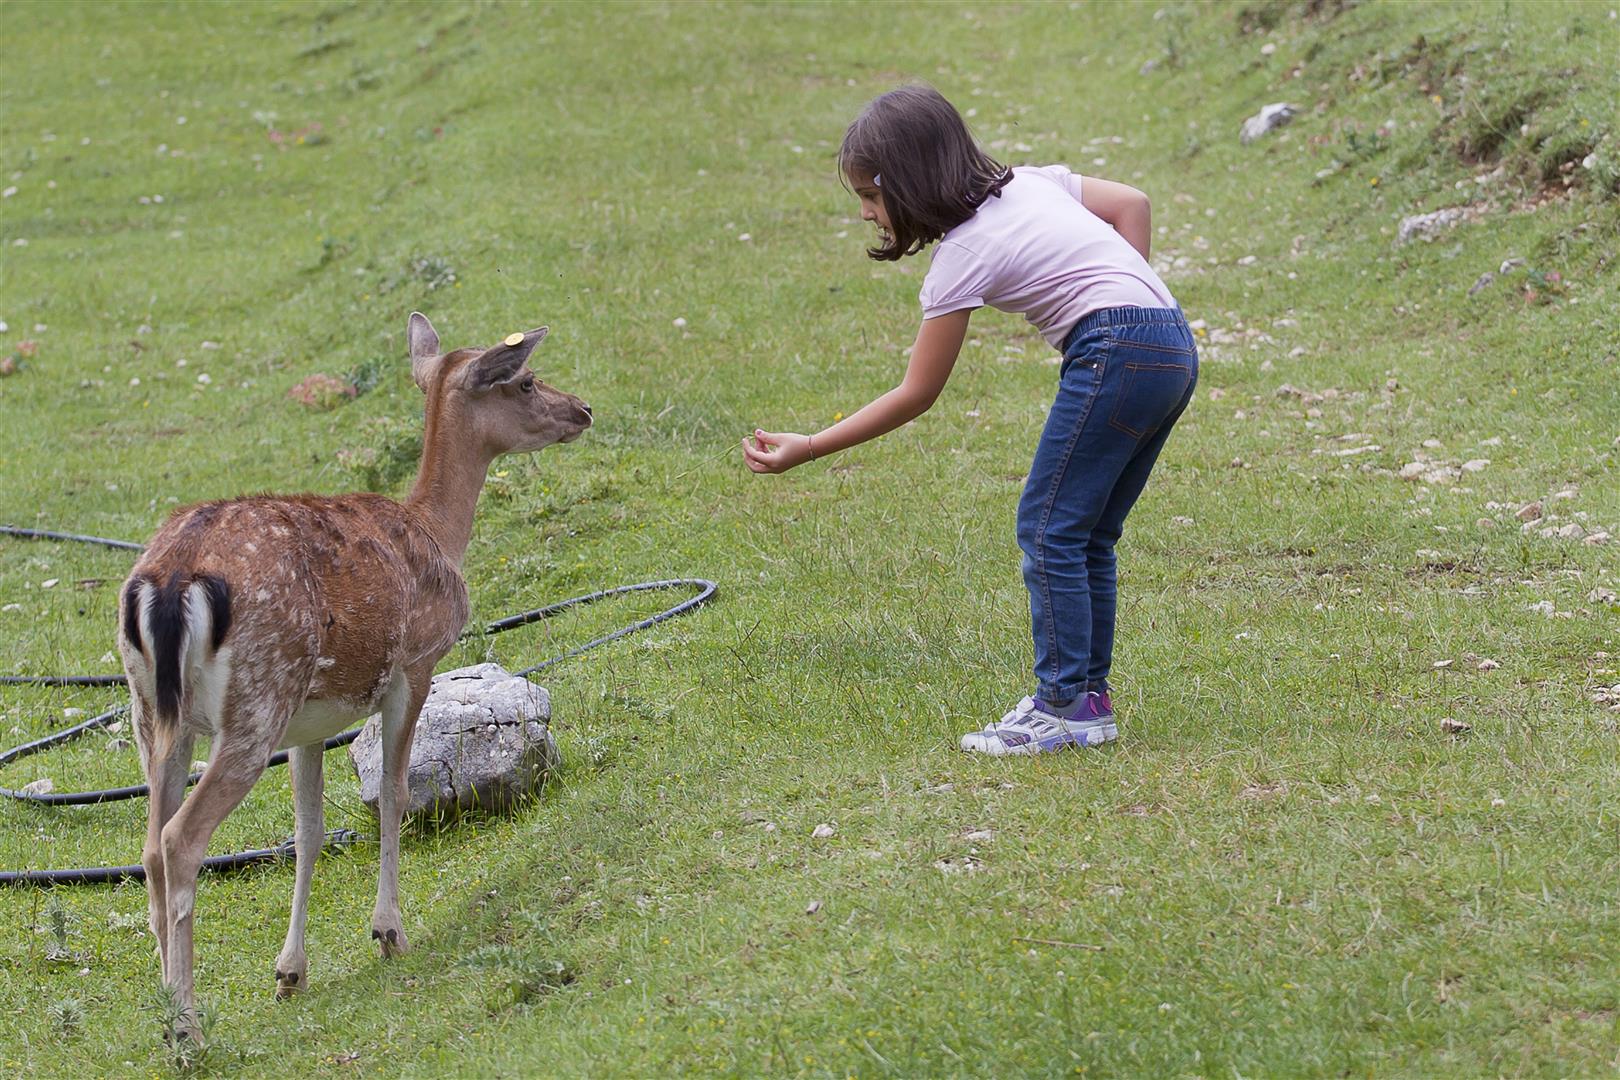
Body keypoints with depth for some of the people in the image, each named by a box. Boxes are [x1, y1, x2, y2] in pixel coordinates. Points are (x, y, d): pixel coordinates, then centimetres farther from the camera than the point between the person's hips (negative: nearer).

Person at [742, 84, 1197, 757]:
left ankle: (1068, 708, -4)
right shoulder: (1030, 182, 16)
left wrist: (805, 449, 1)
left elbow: (916, 396, -2)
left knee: (1048, 530, -4)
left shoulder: (963, 254, -6)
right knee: (1086, 536, 13)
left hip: (1116, 351, -9)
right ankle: (1087, 694, 15)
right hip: (1173, 343, 9)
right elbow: (1133, 203, 19)